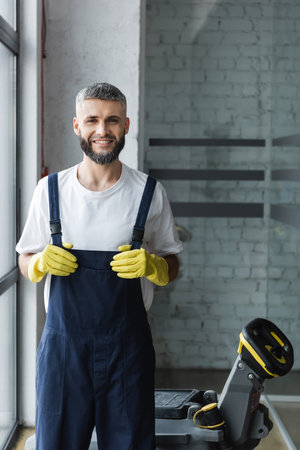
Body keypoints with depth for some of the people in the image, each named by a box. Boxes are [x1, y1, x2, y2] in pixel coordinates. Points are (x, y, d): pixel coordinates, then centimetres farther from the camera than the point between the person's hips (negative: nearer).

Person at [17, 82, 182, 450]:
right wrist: (42, 262, -10)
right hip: (63, 343, 1)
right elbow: (25, 263, 12)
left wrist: (152, 265, -12)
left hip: (128, 346, 0)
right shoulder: (50, 189, 3)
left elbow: (171, 268, 9)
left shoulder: (149, 192, 1)